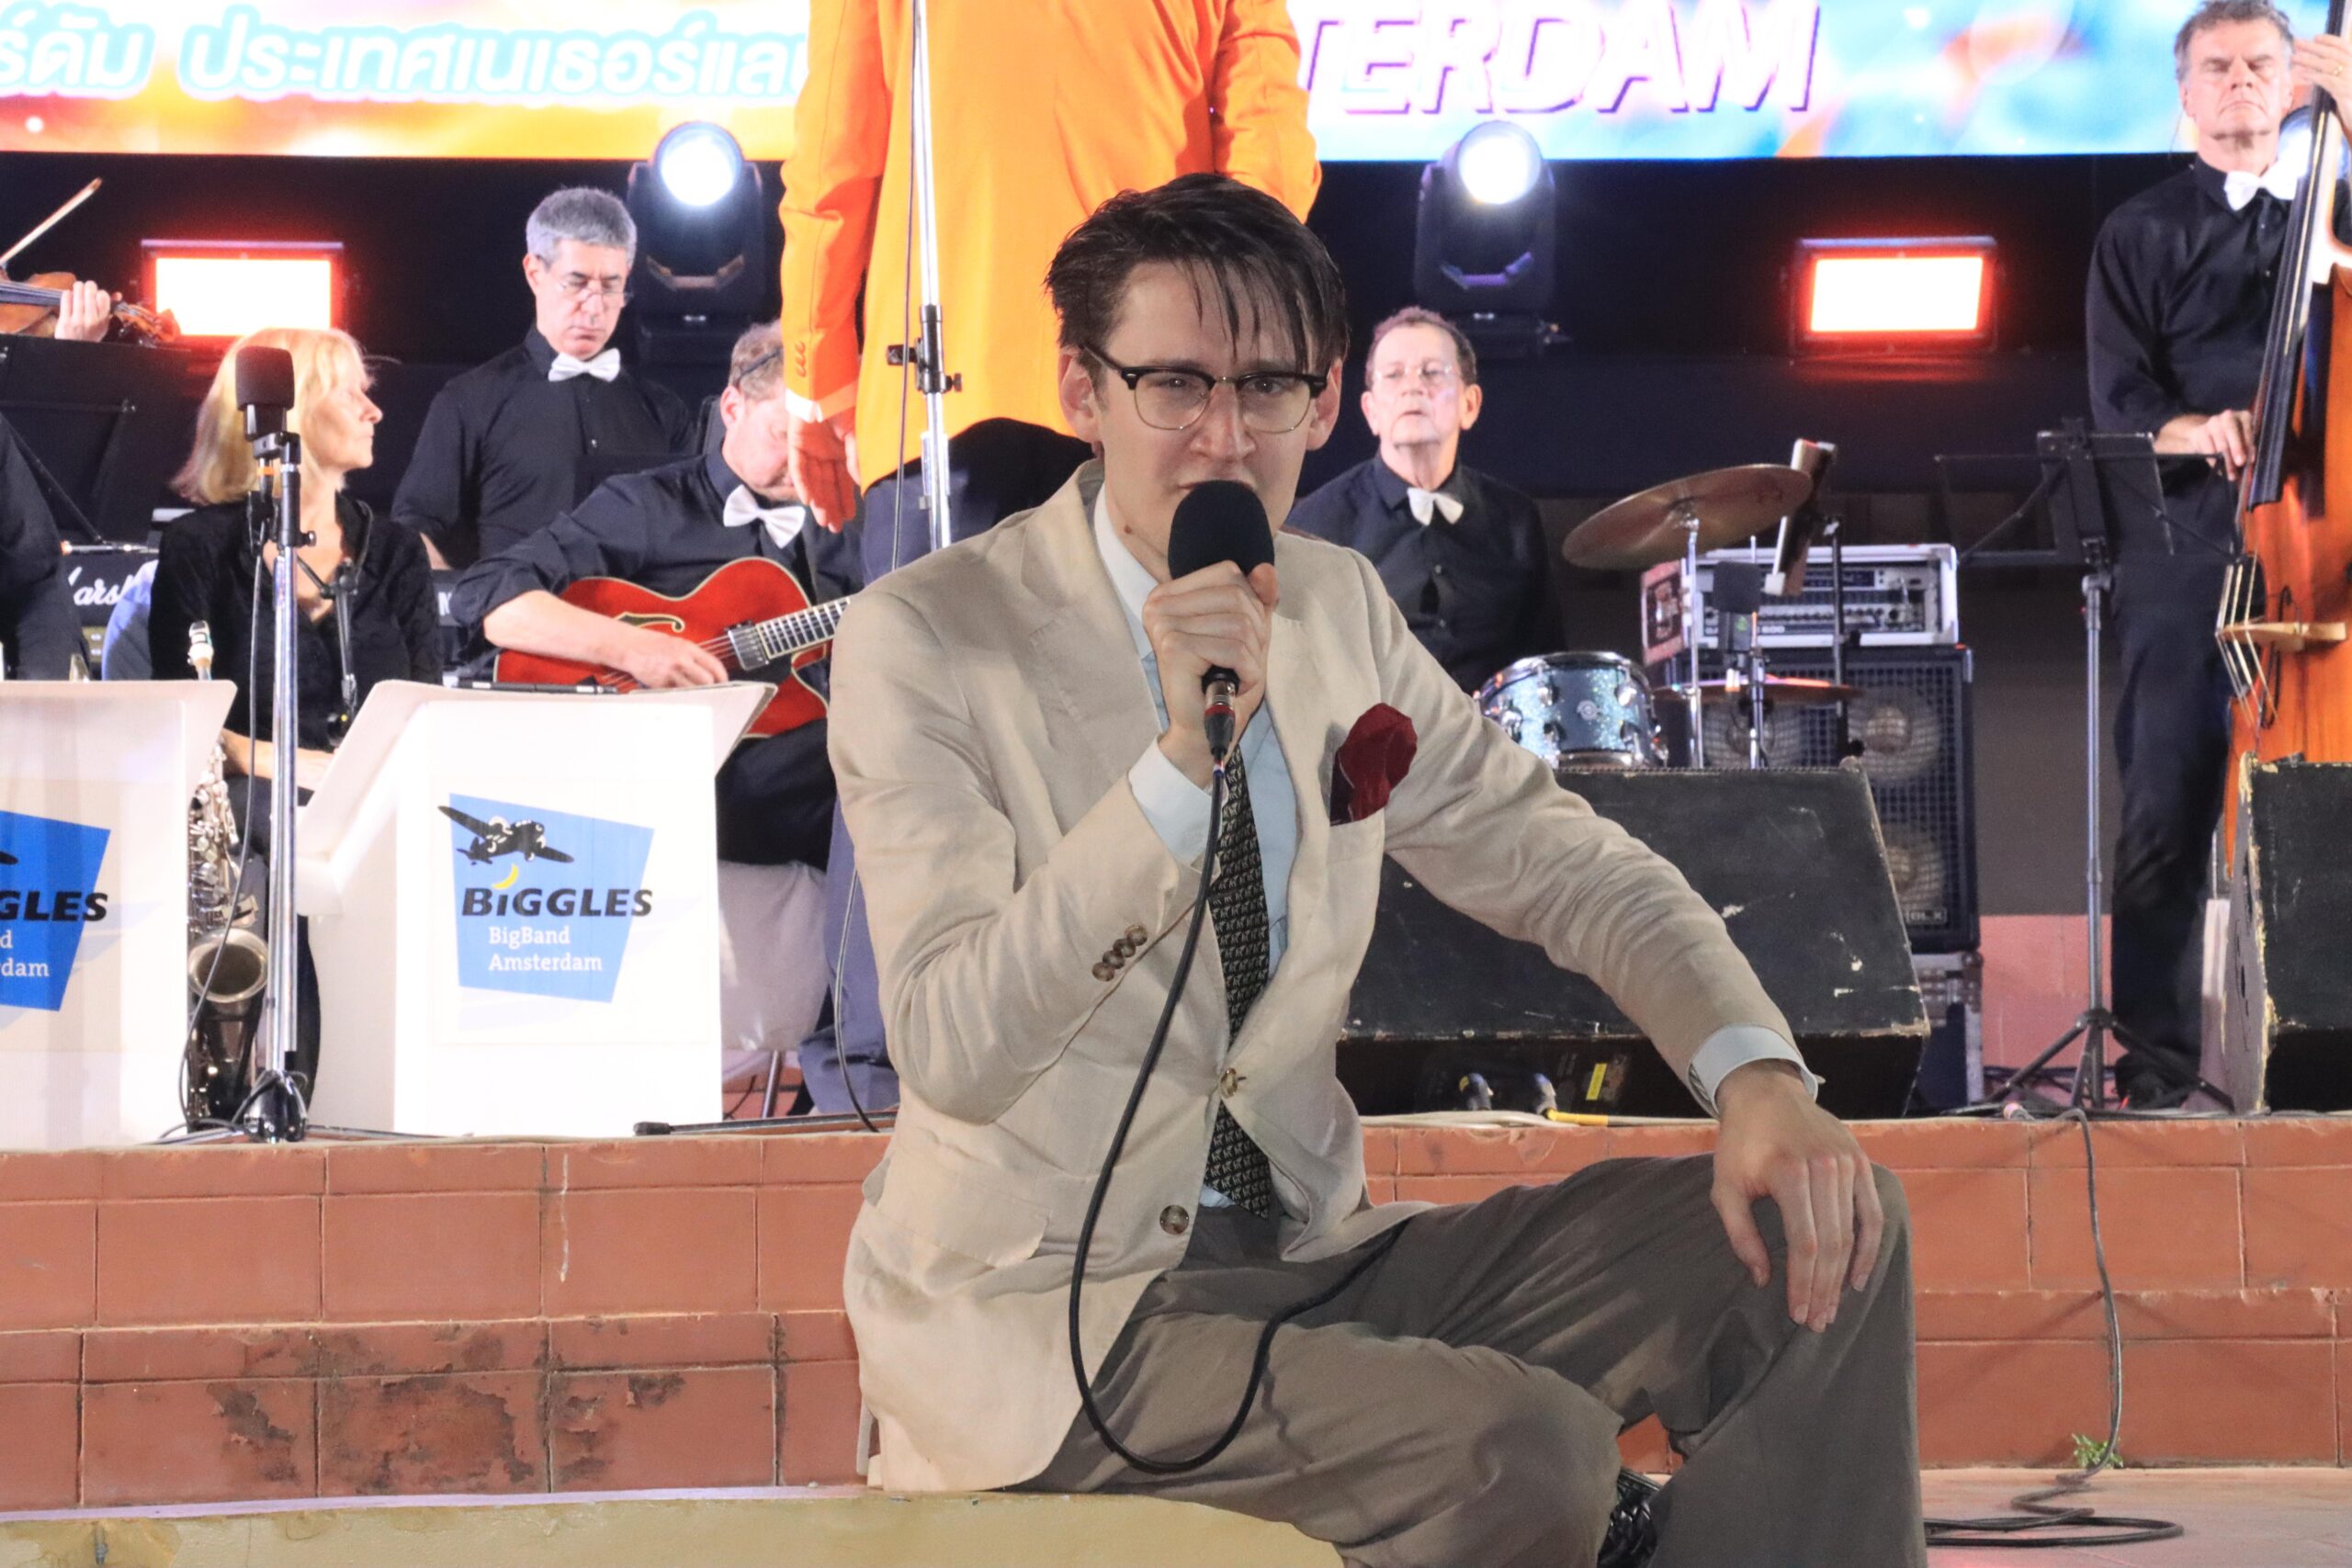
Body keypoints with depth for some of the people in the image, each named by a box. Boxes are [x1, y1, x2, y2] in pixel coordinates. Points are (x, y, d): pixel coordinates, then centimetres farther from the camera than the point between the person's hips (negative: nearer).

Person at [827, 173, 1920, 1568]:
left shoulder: (1336, 606, 8)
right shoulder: (924, 641, -10)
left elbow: (1565, 864, 12)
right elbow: (958, 1049, -20)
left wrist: (1758, 1081, -8)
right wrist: (1180, 762, -30)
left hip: (1305, 1260, 7)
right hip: (1040, 1314, -6)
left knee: (1822, 1233, -9)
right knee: (1521, 1449, -30)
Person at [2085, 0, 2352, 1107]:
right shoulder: (2142, 236, 11)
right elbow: (2119, 401, 2)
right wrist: (2193, 431, -21)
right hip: (2185, 547, -1)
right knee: (2170, 799, -5)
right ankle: (2155, 1049, 1)